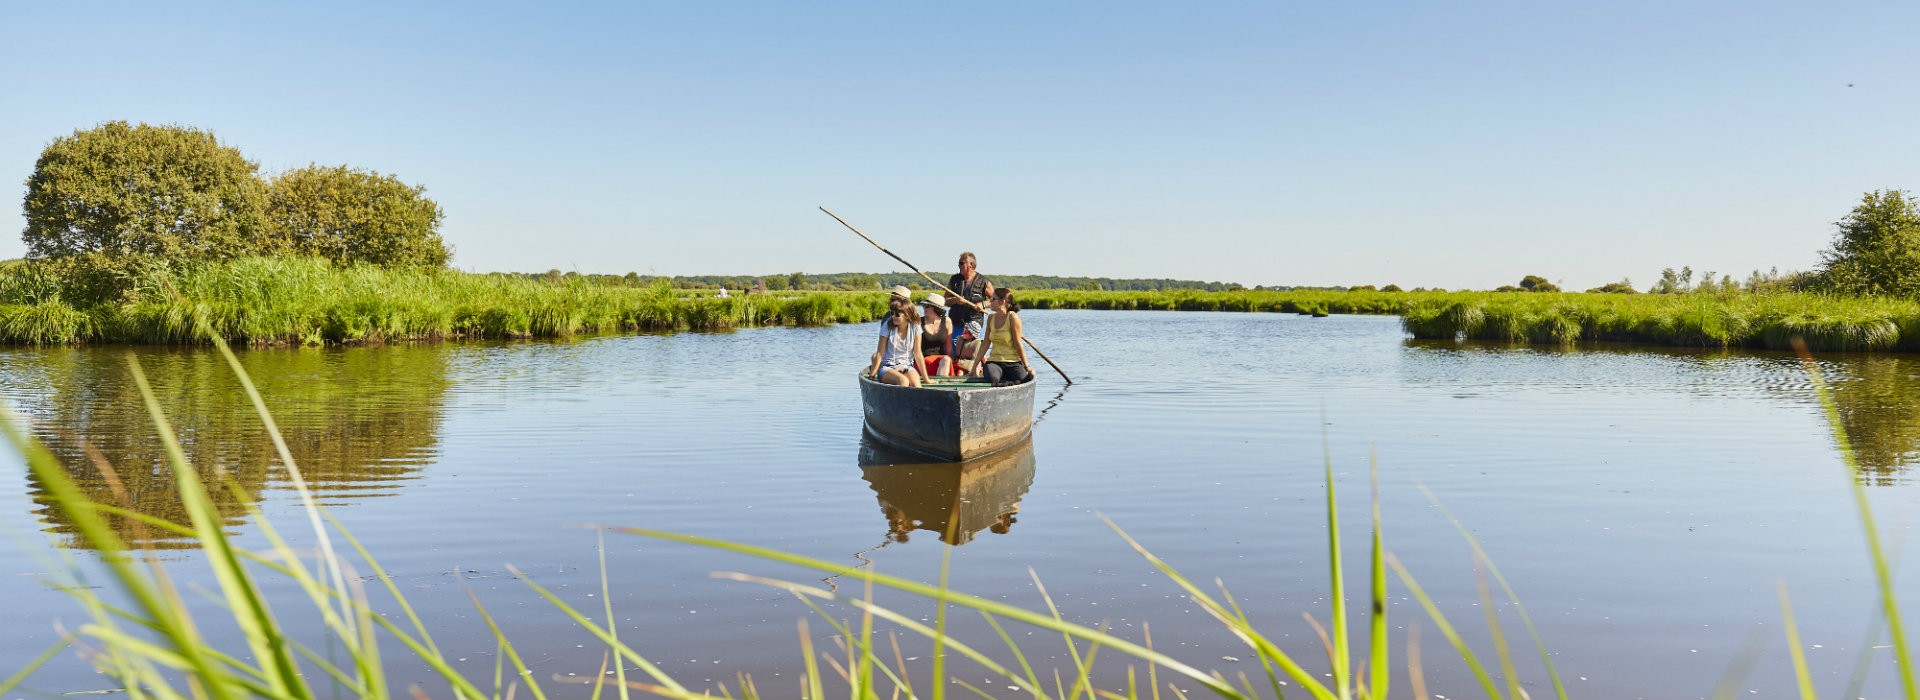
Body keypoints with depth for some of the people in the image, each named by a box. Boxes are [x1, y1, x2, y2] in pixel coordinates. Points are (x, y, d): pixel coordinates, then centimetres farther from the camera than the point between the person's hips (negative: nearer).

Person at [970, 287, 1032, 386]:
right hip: (994, 361, 3)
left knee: (1024, 379, -32)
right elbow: (985, 344, 10)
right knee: (992, 378, -33)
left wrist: (1027, 366, -6)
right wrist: (975, 365, 8)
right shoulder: (991, 318, 8)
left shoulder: (1012, 317, -8)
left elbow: (1018, 344, -9)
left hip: (1013, 362, -3)